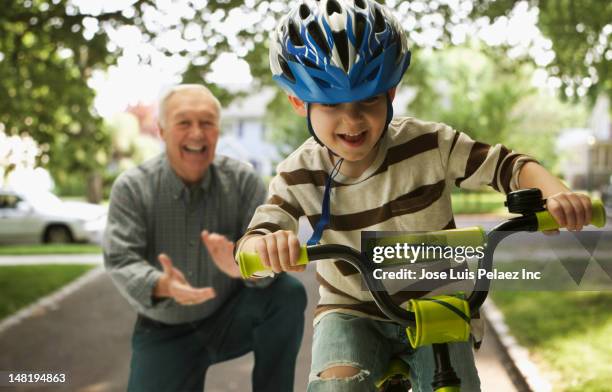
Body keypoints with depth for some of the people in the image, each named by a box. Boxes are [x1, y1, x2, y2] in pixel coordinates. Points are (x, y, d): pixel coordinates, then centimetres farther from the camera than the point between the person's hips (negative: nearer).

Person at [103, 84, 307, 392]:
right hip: (164, 332, 0)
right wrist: (161, 286, -41)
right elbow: (121, 262, -19)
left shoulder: (242, 180, -9)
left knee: (287, 293, -25)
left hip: (229, 319, 1)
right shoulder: (131, 188, -11)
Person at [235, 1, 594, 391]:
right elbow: (251, 243, -18)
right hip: (351, 313, -1)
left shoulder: (429, 144, -15)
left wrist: (556, 194, -30)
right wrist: (265, 246, -44)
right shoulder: (298, 175, -12)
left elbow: (508, 165, -9)